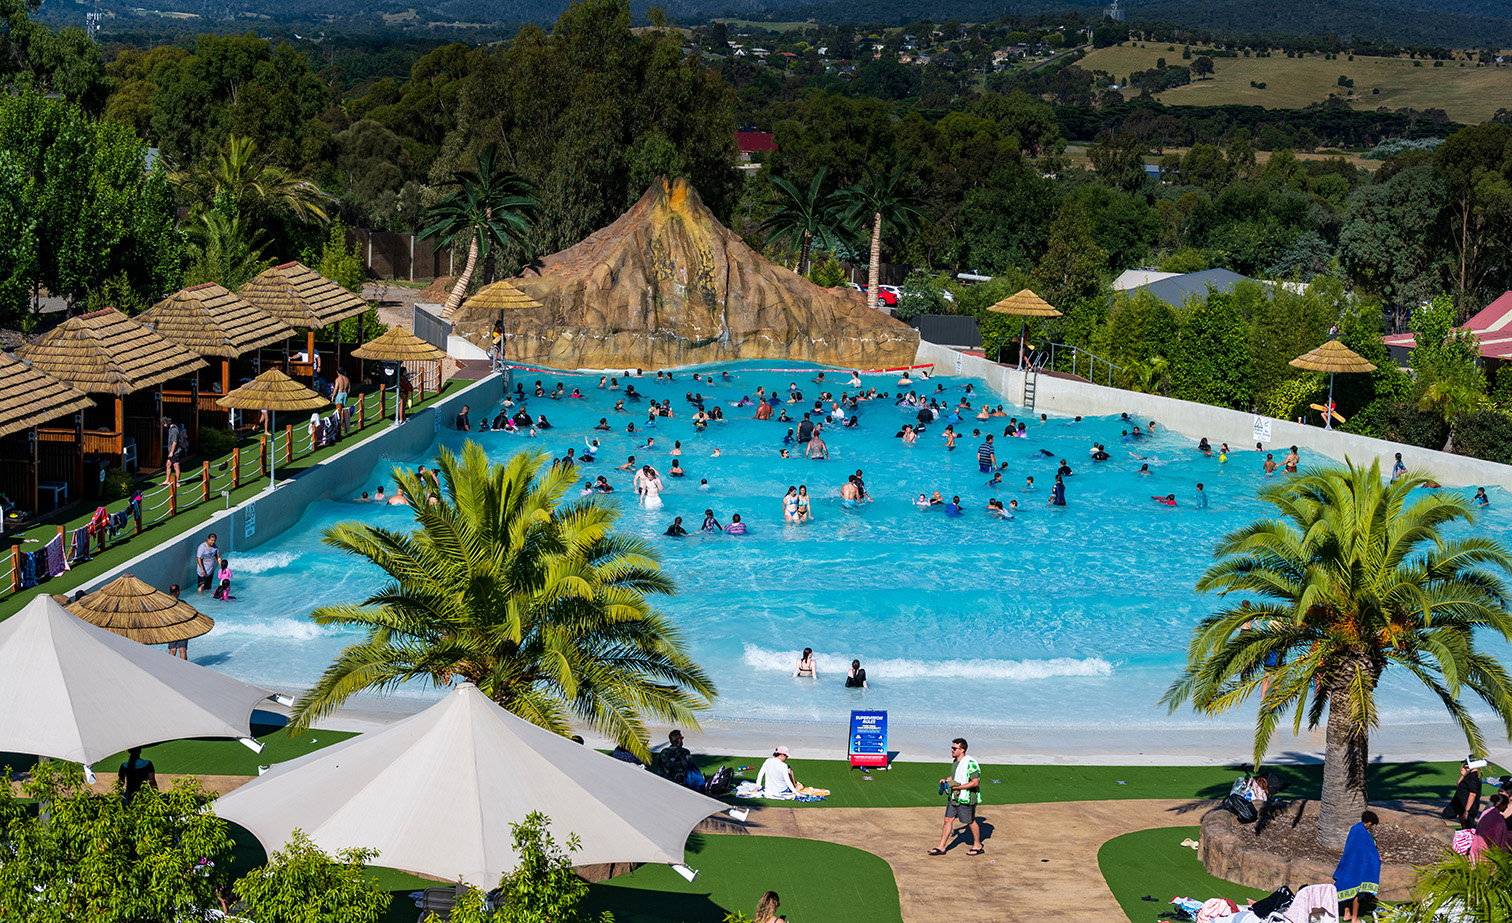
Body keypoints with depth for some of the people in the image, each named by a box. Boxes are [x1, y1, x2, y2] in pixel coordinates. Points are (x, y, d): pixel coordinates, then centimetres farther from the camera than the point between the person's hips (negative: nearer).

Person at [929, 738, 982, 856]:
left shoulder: (970, 763, -21)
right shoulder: (956, 761, 7)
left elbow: (975, 782, -24)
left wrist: (957, 787, -22)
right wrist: (946, 780, 7)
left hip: (966, 799, -8)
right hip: (954, 797, 8)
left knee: (971, 822, 7)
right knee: (948, 820, 7)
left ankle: (978, 846, 26)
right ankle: (941, 847, 12)